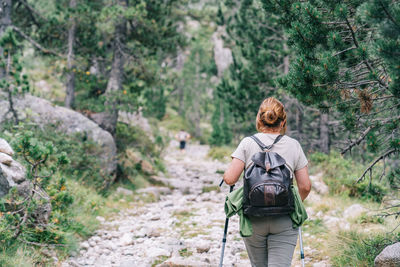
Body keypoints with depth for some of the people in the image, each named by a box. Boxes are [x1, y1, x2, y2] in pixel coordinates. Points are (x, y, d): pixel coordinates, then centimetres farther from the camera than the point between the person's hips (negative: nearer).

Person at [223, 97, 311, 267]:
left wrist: (226, 175, 13)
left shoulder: (248, 143, -1)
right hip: (284, 221, 0)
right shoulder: (293, 145, 2)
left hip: (253, 220, 0)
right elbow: (305, 187, 1)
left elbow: (230, 179, -10)